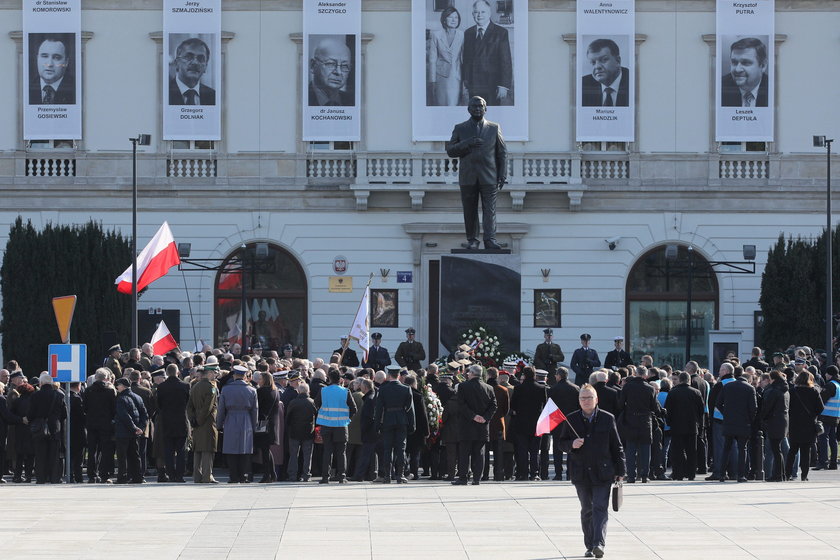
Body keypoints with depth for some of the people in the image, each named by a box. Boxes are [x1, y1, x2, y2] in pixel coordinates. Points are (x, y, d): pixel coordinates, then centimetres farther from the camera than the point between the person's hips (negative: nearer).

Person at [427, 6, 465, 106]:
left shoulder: (462, 35, 3)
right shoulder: (436, 35, 1)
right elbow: (432, 59, 2)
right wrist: (433, 81, -2)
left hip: (457, 77, 1)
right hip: (442, 75, -1)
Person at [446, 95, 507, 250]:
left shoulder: (494, 128, 10)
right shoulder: (460, 129, 9)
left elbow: (502, 153, 11)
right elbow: (450, 150, 3)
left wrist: (503, 175, 2)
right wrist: (467, 144, -14)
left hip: (488, 178, -1)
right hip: (468, 178, 1)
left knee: (490, 209, -10)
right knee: (470, 211, 2)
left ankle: (490, 239, -16)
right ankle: (472, 240, 10)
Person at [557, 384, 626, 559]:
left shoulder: (607, 419, 0)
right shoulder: (571, 420, 4)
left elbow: (616, 446, 4)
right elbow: (562, 443, 9)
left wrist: (620, 470, 3)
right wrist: (572, 445, -15)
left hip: (602, 472, -2)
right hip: (581, 473, 2)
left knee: (600, 508, -11)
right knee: (587, 510, 9)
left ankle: (599, 543, -17)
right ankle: (590, 546, 16)